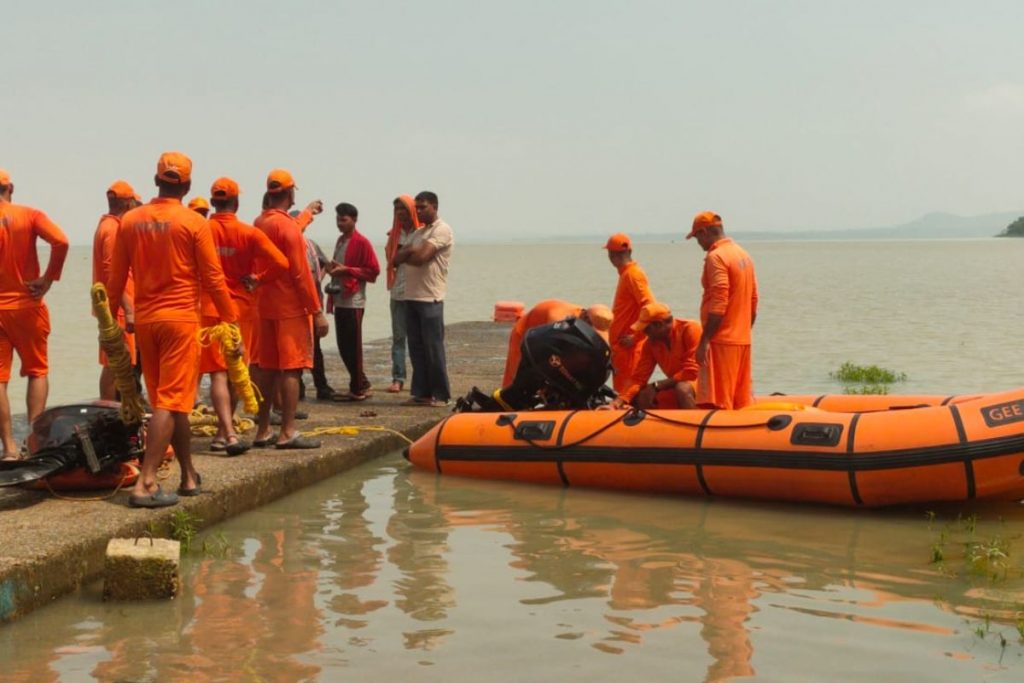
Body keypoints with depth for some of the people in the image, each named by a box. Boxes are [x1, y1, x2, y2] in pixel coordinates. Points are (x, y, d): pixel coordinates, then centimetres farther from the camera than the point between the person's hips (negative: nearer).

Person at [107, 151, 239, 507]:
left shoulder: (130, 221, 4)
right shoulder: (194, 223, -8)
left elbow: (115, 278, 8)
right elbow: (213, 278, -6)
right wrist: (232, 321, 1)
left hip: (144, 320, 5)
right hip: (181, 318, -5)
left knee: (169, 400, 15)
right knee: (170, 402, -5)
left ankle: (189, 476, 24)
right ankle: (146, 483, -14)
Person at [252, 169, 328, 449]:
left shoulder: (261, 223, 10)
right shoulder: (287, 225, -16)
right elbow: (300, 273, -18)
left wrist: (308, 213, 50)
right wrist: (317, 312, -14)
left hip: (266, 307, 8)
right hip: (291, 307, -8)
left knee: (268, 367, 12)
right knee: (291, 368, -5)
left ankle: (263, 431, 17)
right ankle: (287, 433, -6)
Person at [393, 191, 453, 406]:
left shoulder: (442, 231, -7)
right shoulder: (418, 233, 20)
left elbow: (421, 257, -18)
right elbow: (396, 258, 10)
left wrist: (404, 256, 0)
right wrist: (410, 252, -10)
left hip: (430, 298, -8)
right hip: (412, 296, 8)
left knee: (433, 348, -5)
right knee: (416, 348, 8)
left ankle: (441, 395, 1)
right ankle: (421, 393, 13)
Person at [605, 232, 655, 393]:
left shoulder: (633, 274, -14)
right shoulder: (626, 273, 15)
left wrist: (635, 337, -19)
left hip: (628, 345, -10)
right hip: (621, 345, 10)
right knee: (622, 391, 13)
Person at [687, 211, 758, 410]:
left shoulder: (716, 257, -12)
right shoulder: (744, 255, 15)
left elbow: (718, 305, -20)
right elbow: (753, 303, 18)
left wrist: (704, 341, -18)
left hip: (722, 341, -9)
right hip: (743, 340, 9)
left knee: (717, 404, -8)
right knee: (742, 403, 11)